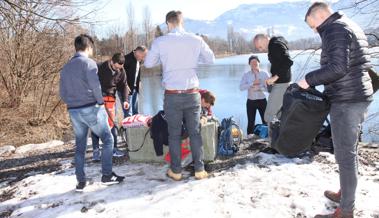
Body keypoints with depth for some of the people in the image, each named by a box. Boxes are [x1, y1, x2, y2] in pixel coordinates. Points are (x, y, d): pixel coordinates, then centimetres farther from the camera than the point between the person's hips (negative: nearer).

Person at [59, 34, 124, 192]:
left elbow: (62, 93, 12)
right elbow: (95, 85, -16)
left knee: (79, 146, 13)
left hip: (73, 112, 7)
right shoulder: (88, 62, -7)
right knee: (108, 139, 6)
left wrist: (73, 103, 17)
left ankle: (80, 182, 16)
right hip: (91, 109, -6)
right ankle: (107, 175, 7)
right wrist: (101, 102, -4)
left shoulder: (66, 67, 14)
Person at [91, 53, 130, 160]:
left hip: (110, 99, 3)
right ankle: (96, 151, 5)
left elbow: (123, 86, 7)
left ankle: (114, 148, 15)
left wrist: (125, 100, -6)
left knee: (111, 123, 4)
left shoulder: (121, 72, -3)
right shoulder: (100, 68, -16)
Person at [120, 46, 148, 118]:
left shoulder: (139, 60, 8)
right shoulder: (127, 59, -18)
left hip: (135, 89, 8)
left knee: (135, 112, 16)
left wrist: (139, 82, 10)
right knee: (128, 113, -5)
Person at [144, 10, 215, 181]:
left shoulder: (160, 42, -6)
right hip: (192, 93, 1)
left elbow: (148, 63, 6)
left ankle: (176, 171, 20)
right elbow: (211, 60, 10)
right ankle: (199, 169, 18)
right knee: (195, 132, 11)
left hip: (172, 95, -1)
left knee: (174, 134, 11)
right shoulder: (196, 40, -3)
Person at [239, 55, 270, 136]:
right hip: (251, 101, 1)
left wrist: (259, 88, -19)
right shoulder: (246, 75, 1)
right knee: (251, 122, 6)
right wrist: (252, 84, -18)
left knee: (265, 121, 2)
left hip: (262, 101, 0)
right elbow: (241, 87, -11)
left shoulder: (265, 74, 0)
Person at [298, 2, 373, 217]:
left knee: (345, 155, -4)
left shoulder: (335, 29, -13)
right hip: (359, 96, 10)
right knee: (350, 150, 19)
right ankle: (345, 193, 34)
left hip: (346, 101, -10)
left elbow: (338, 68, -24)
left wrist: (309, 80, -14)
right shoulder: (351, 26, 18)